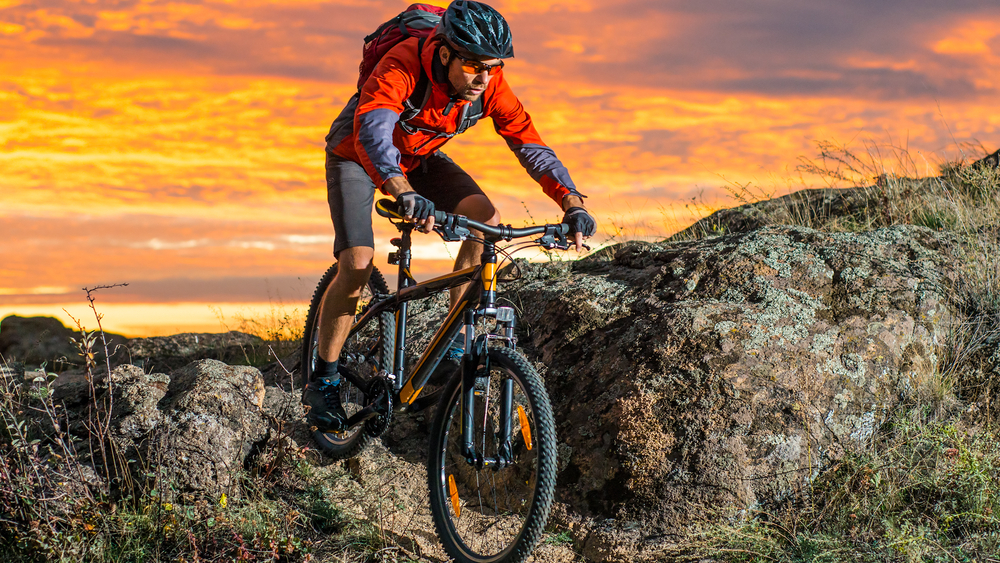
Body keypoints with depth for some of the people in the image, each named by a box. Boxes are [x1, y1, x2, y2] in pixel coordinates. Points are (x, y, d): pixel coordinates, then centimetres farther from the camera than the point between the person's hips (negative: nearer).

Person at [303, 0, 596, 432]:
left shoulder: (489, 84, -23)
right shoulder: (403, 66, -38)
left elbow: (530, 144, -21)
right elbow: (371, 131, -53)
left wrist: (573, 205, -35)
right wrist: (405, 194, -70)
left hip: (418, 158, 5)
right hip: (358, 154, -5)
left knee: (487, 218, -19)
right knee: (357, 263, -21)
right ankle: (323, 381, -2)